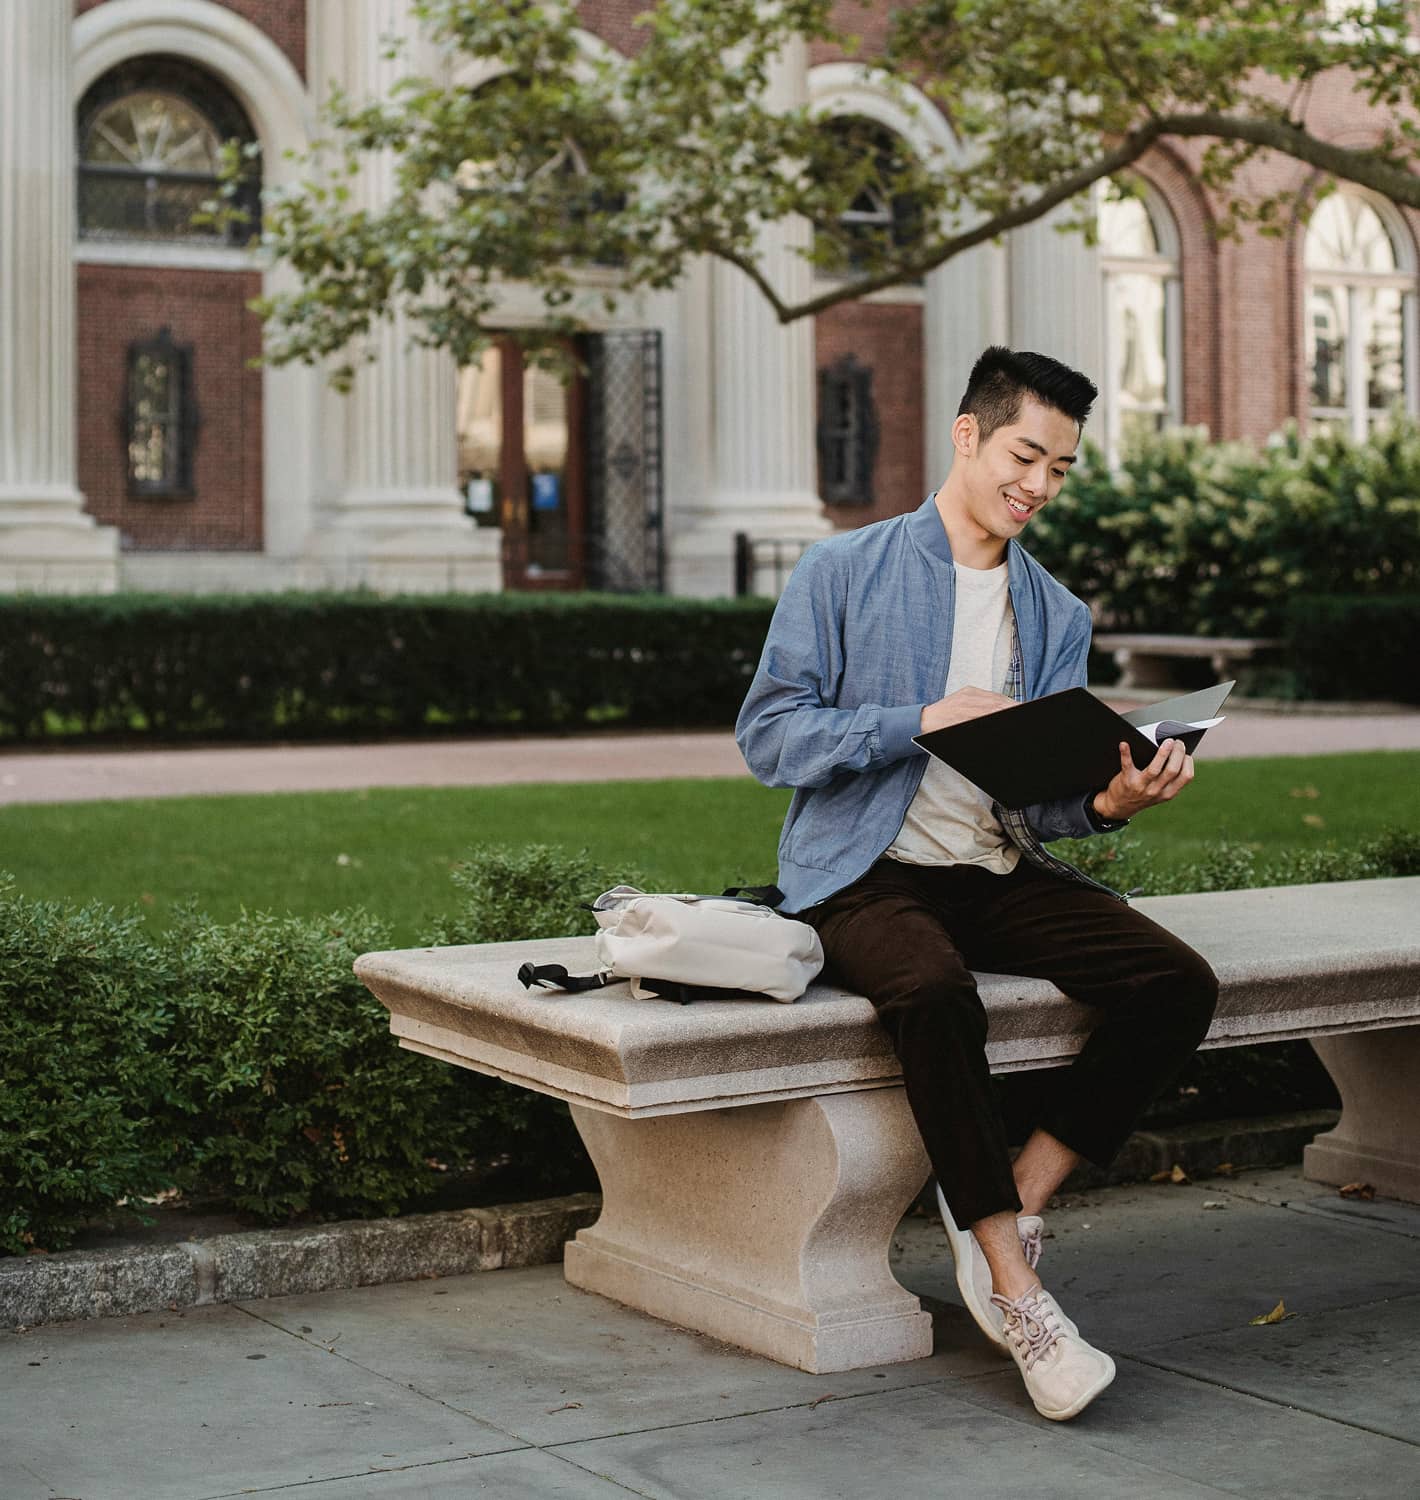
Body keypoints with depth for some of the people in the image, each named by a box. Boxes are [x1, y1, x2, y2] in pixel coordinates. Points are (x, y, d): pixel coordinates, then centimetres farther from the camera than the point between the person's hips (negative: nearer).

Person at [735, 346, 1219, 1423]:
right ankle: (1018, 1292, -27)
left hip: (1000, 870, 5)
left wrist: (1108, 800, -15)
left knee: (1178, 984, -19)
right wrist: (921, 722, -17)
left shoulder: (1057, 616, 15)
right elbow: (767, 735, -6)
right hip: (865, 869, -5)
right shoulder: (843, 573, 2)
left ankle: (1014, 1203, -10)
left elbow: (1043, 797, 9)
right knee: (935, 992, -38)